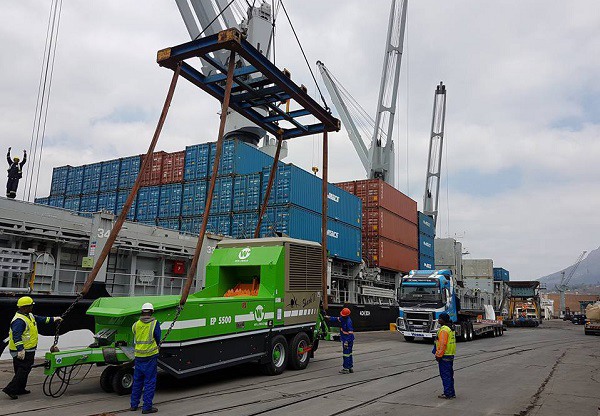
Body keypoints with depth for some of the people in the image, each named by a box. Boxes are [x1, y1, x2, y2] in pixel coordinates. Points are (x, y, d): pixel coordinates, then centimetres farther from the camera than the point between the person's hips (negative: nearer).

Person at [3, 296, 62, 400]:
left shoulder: (29, 316, 11)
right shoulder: (19, 320, -21)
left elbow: (40, 319, 27)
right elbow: (16, 336, -28)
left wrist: (53, 319, 28)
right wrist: (20, 349, -32)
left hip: (28, 350, 10)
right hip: (23, 352, -10)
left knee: (23, 370, 17)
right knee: (23, 370, -9)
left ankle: (20, 389, 26)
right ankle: (10, 389, -7)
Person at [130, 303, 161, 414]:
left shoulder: (136, 324, 3)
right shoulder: (155, 323, -8)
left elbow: (134, 341, 12)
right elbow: (158, 340, -2)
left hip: (138, 356, 4)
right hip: (151, 356, -4)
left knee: (137, 381, 16)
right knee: (150, 382, 2)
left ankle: (134, 405, 25)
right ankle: (147, 407, 4)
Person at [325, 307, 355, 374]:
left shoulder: (348, 322, -23)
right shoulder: (343, 318, 6)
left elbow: (350, 333, -25)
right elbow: (336, 319, 25)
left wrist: (346, 342, -27)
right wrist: (329, 318, 18)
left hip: (348, 340, -10)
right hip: (344, 339, 10)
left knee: (346, 354, -5)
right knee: (349, 354, 16)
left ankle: (346, 369, 1)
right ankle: (350, 367, 26)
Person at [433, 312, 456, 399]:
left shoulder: (444, 330, -18)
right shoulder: (451, 329, 15)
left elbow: (442, 344, -23)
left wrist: (438, 355, -18)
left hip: (444, 356, -10)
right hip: (451, 355, 10)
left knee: (445, 375, -4)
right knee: (449, 375, 15)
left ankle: (448, 394, 0)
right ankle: (451, 393, 21)